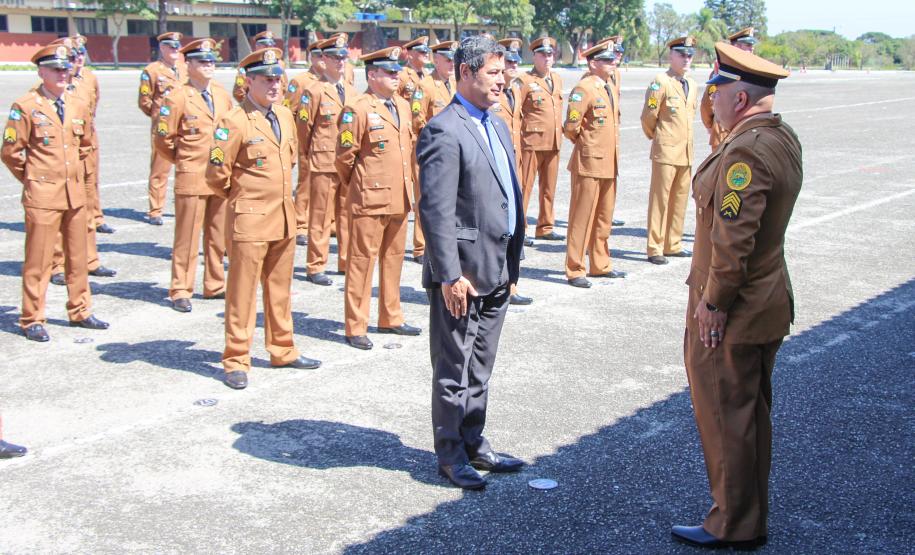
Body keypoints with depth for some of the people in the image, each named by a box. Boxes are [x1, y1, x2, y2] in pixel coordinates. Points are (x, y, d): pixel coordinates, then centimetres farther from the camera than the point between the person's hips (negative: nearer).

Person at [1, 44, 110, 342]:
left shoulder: (79, 107, 8)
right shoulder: (25, 107, -8)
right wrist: (31, 178, 2)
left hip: (75, 193, 5)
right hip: (42, 194, -5)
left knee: (78, 257, 12)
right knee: (38, 261, 0)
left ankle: (79, 311, 25)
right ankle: (32, 320, 9)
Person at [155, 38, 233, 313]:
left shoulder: (223, 95, 9)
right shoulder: (177, 99, -8)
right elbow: (163, 140, -6)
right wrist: (183, 160, 3)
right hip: (191, 178, -5)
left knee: (218, 237, 12)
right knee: (187, 238, 0)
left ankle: (215, 286, 24)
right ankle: (181, 292, 7)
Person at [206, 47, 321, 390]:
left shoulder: (285, 115, 9)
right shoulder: (234, 122, -14)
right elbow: (216, 175, -13)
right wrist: (241, 198, 1)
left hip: (284, 219, 7)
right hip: (250, 220, -7)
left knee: (280, 289, 16)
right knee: (242, 293, 1)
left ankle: (283, 351, 28)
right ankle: (236, 362, 9)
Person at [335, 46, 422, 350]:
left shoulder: (403, 106, 12)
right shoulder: (357, 109, -12)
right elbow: (345, 156, -10)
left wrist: (408, 184, 17)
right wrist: (356, 185, 2)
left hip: (400, 198, 7)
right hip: (370, 199, -7)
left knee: (394, 258, 15)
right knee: (362, 260, -1)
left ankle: (390, 317, 27)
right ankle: (355, 327, 5)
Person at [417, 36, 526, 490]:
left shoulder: (498, 126, 14)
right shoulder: (444, 132, -15)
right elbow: (436, 211, -19)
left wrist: (513, 262, 15)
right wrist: (450, 274, -22)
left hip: (497, 270, 9)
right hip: (463, 273, -8)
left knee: (480, 368, 18)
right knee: (454, 369, 4)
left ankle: (474, 444, 30)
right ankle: (451, 455, 16)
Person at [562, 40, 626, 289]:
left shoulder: (611, 88, 12)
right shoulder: (584, 88, -15)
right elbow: (571, 126, -18)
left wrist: (609, 145, 17)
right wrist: (583, 143, -3)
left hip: (609, 163, 9)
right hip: (589, 163, -9)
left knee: (604, 217, 15)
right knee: (581, 217, -2)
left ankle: (601, 265, 26)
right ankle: (575, 271, 4)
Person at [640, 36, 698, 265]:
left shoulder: (692, 85, 12)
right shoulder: (661, 82, -11)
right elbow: (648, 117, -9)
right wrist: (655, 137, 4)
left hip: (686, 152, 7)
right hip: (666, 151, -7)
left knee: (679, 200, 11)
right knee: (660, 199, -3)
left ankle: (673, 244, 20)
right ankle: (655, 249, 1)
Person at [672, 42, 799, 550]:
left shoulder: (745, 151, -24)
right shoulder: (783, 139, 8)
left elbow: (733, 238, -27)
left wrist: (713, 302, -17)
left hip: (730, 314, -10)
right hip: (768, 303, 10)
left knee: (726, 416, 3)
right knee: (751, 413, 19)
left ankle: (734, 526, 16)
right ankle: (751, 516, 33)